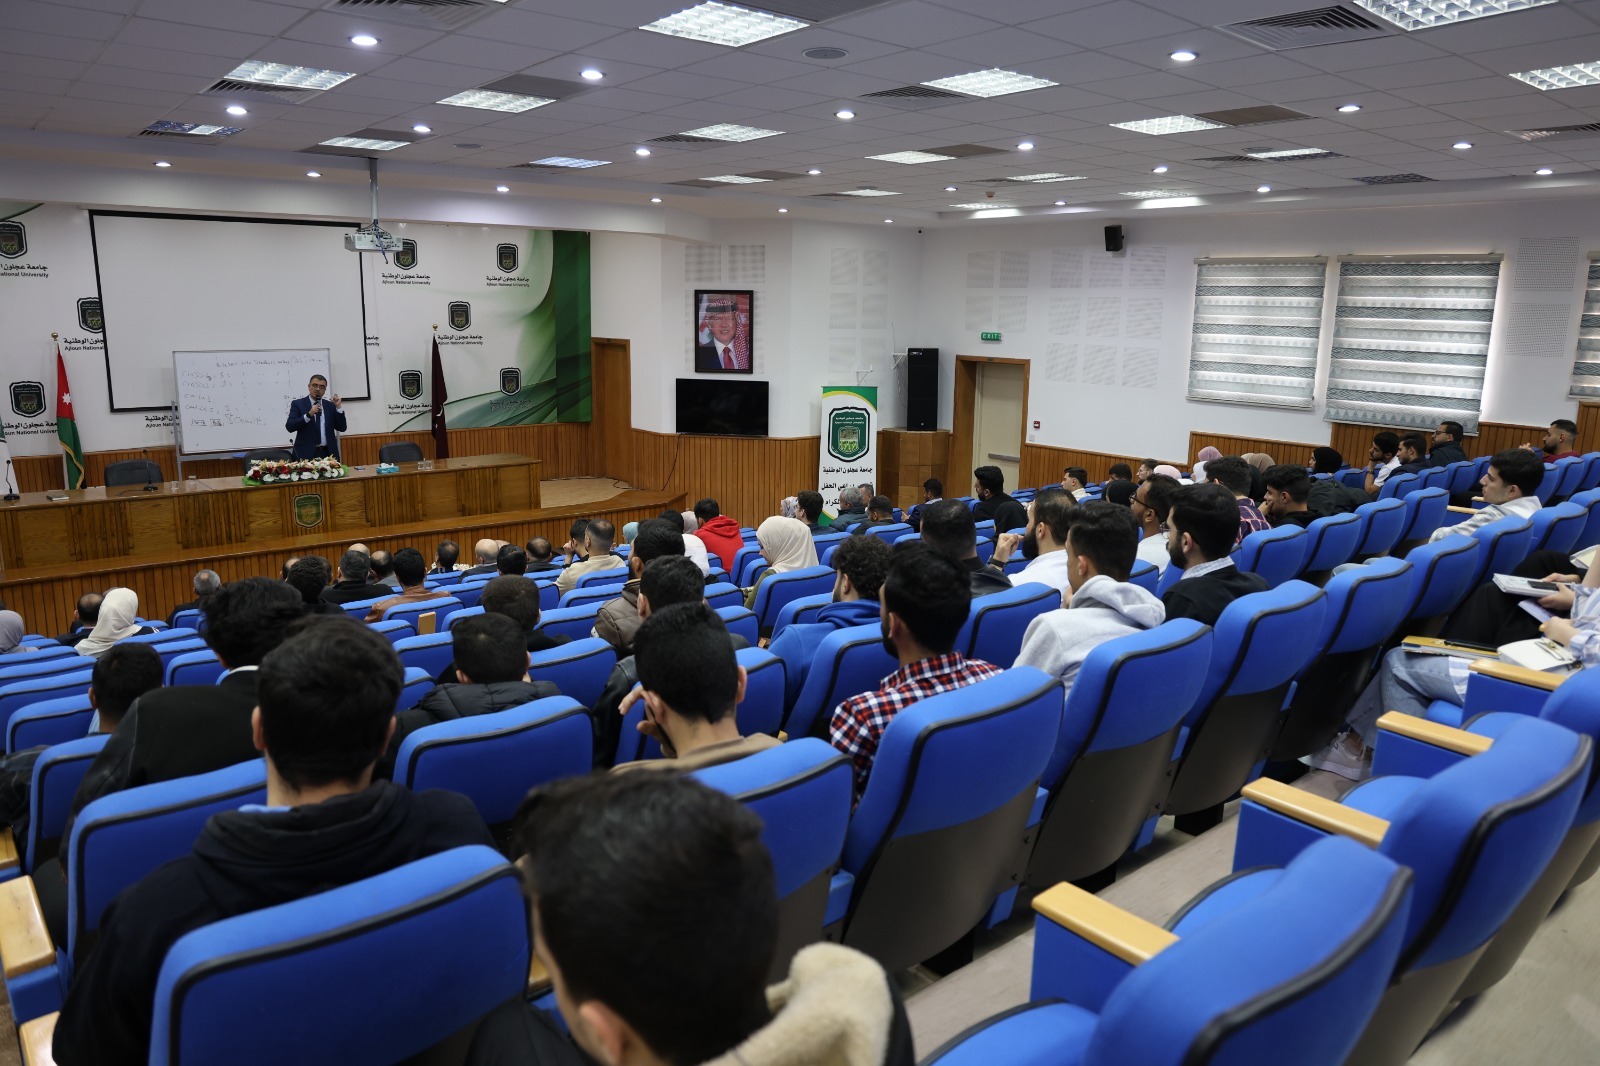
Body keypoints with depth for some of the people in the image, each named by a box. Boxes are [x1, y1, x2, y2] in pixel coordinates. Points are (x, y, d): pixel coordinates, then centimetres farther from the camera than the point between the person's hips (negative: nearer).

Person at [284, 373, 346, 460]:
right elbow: (289, 426, -7)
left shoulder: (330, 405, 13)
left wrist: (338, 407, -4)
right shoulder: (298, 404, 5)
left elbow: (341, 428, 6)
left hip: (328, 453, 3)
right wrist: (309, 415, -18)